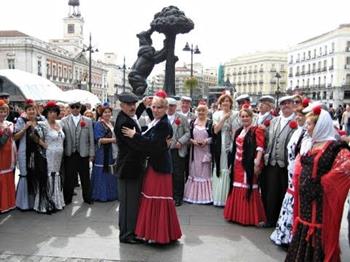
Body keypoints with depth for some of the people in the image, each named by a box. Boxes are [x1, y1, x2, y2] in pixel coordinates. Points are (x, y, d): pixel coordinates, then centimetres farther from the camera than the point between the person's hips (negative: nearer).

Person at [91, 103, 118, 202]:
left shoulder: (112, 124, 15)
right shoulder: (99, 124, -8)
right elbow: (99, 139, -16)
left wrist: (117, 139, 1)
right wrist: (113, 140, -22)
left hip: (112, 153, 7)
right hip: (103, 154, -7)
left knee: (112, 174, 10)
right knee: (103, 173, -2)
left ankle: (111, 193, 20)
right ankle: (102, 195, 8)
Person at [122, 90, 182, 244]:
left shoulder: (163, 125, -17)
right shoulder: (156, 122, 14)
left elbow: (152, 144, -26)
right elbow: (149, 140, 11)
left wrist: (135, 135, -22)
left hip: (159, 166, -10)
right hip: (154, 163, 10)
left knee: (157, 198, -2)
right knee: (153, 197, 16)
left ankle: (159, 234, 10)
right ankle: (153, 231, 29)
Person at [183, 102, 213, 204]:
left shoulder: (210, 123, -1)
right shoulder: (192, 122, 9)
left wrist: (206, 141, -17)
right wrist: (193, 141, -9)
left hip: (206, 151, -3)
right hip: (195, 151, 3)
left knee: (205, 172, 2)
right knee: (194, 172, 7)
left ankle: (205, 196, 9)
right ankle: (193, 195, 15)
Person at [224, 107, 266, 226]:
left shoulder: (257, 130, -9)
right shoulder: (239, 131, 13)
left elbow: (260, 147, -18)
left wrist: (257, 163, -26)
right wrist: (234, 163, 15)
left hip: (249, 165, -7)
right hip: (238, 164, 7)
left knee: (248, 189, -1)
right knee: (238, 190, 13)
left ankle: (249, 217, 11)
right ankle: (237, 214, 26)